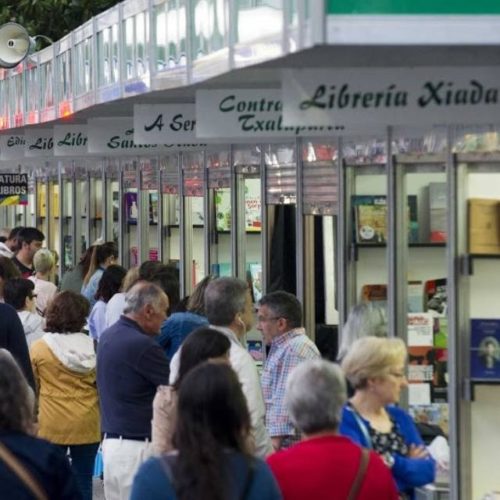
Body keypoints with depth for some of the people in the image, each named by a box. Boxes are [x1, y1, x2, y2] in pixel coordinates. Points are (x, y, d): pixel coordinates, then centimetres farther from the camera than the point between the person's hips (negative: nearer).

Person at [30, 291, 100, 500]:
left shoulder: (39, 349, -7)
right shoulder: (93, 347, -4)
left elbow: (32, 389, 2)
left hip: (52, 425, -1)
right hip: (86, 426, 1)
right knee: (83, 481, 7)